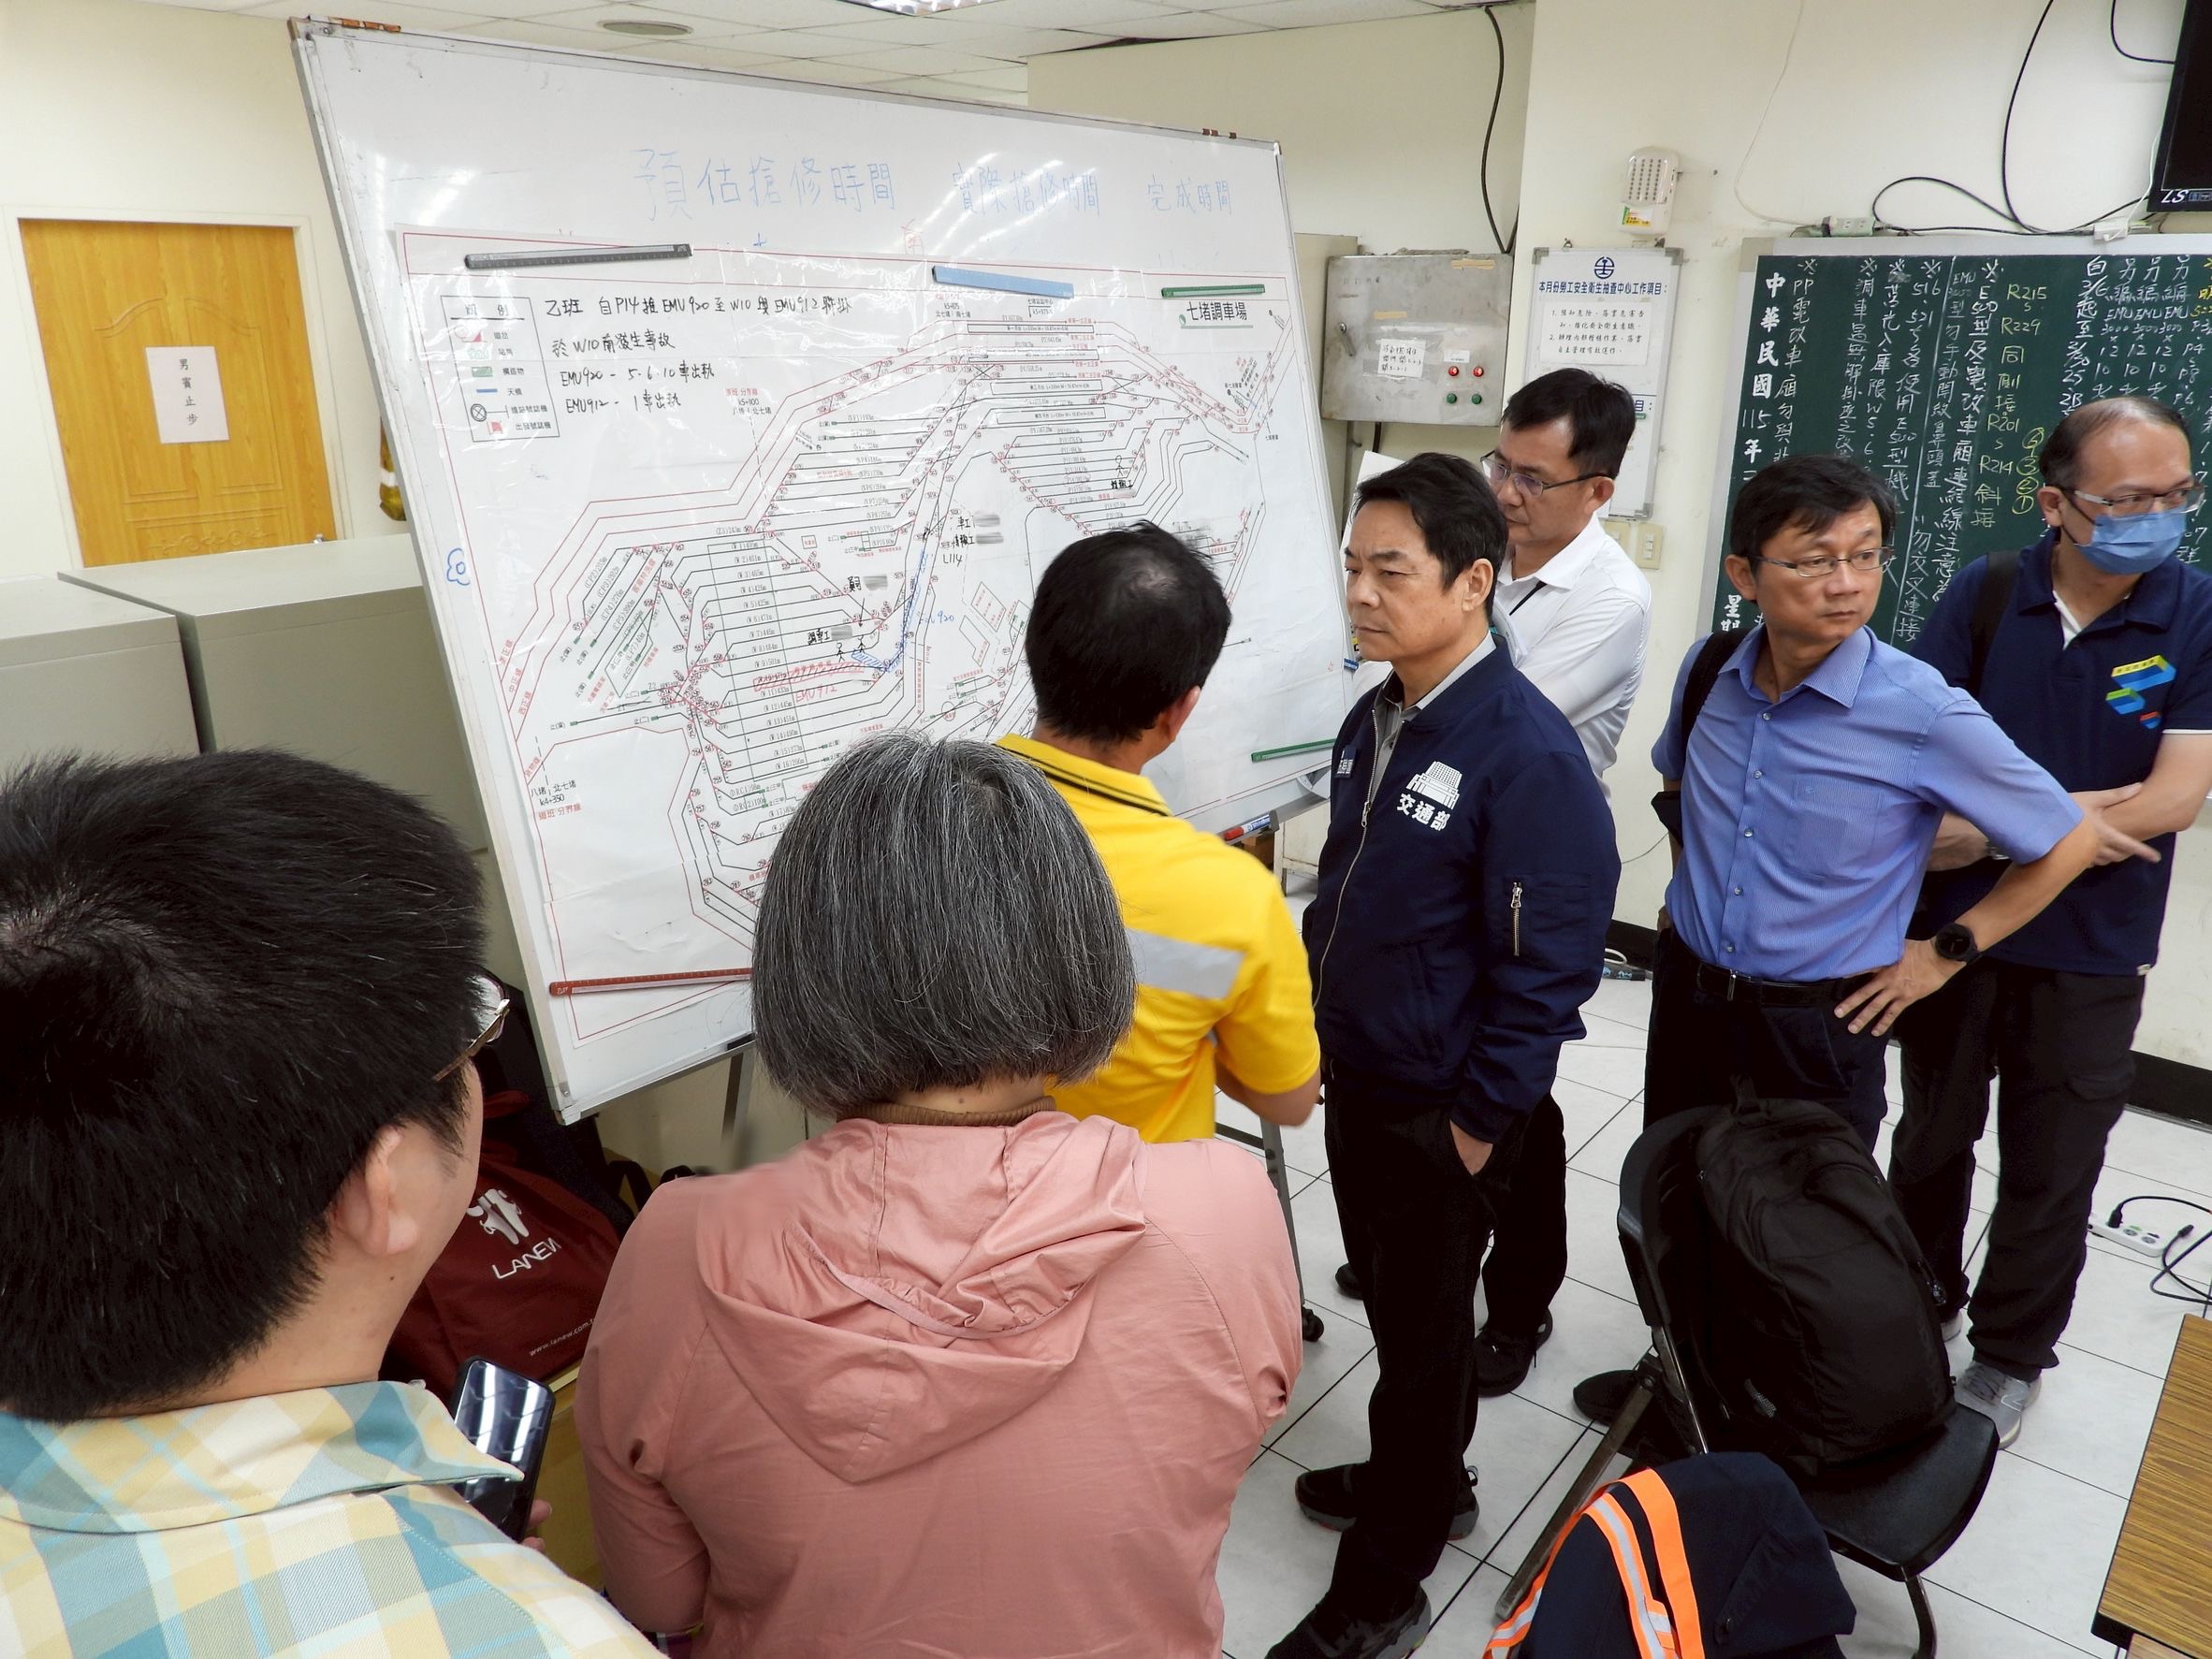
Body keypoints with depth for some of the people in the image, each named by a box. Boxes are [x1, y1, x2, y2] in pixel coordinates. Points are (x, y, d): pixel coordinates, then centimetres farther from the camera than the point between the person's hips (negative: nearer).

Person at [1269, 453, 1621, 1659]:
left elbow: (1548, 968, -21)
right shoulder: (1372, 719, 1)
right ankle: (1425, 1484, 50)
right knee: (1388, 1303, 24)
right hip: (1355, 1084, 7)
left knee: (1422, 1337, 12)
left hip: (1441, 1117, -7)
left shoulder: (1530, 755, -23)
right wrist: (1311, 1030, 13)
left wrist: (1474, 1127, -16)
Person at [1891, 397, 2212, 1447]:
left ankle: (2010, 1356, 34)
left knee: (2051, 1173, 13)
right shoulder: (1983, 596, -7)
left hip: (2090, 954, -1)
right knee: (1931, 1136, 19)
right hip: (1952, 929, 1)